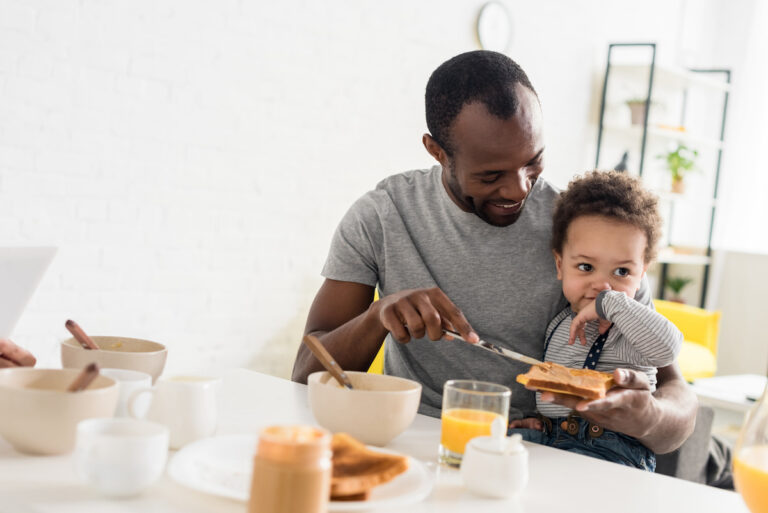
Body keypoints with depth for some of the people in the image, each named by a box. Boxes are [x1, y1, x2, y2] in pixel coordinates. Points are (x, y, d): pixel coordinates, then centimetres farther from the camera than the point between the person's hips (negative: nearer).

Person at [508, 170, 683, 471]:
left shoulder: (628, 328, -9)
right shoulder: (558, 324, 15)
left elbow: (666, 347, -33)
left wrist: (610, 303, -27)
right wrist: (538, 416, 15)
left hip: (610, 448, -6)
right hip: (548, 435, 6)